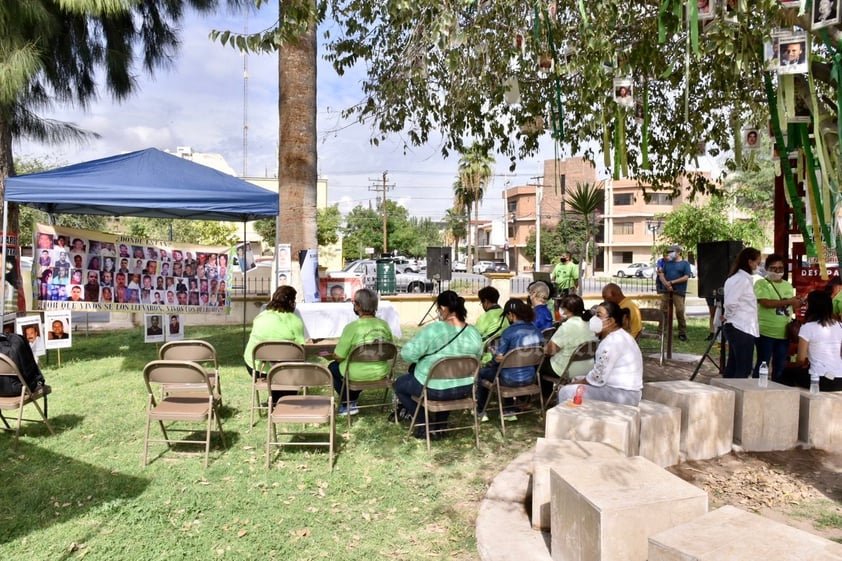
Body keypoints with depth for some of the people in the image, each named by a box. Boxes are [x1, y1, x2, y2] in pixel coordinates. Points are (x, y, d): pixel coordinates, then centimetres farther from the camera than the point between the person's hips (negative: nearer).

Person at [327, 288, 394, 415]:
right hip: (382, 373, 5)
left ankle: (348, 404, 23)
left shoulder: (352, 327, -20)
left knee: (332, 367, 25)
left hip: (359, 375, -5)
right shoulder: (384, 325, -5)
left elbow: (338, 357, -15)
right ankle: (352, 399, 39)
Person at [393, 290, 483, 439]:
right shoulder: (474, 333, -5)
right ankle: (441, 423, 38)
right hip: (465, 389, 6)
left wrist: (423, 356, 1)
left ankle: (428, 425, 15)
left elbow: (407, 354, -19)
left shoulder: (433, 329, -22)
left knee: (399, 384, 21)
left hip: (435, 389, -6)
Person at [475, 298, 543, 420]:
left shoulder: (509, 332, -20)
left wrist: (488, 364, 5)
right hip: (530, 378, 6)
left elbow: (499, 358, -16)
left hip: (511, 380, -6)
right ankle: (509, 411, 38)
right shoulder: (537, 331, -1)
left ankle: (480, 411, 37)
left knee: (482, 372, 21)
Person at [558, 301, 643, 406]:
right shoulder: (618, 336, 12)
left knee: (567, 391, -9)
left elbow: (597, 378, -19)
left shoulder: (612, 341, -20)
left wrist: (575, 383, -3)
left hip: (620, 396, -11)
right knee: (578, 380, 22)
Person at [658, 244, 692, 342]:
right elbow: (661, 274, 9)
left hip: (678, 291, -4)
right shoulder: (667, 263, 17)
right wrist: (666, 284, -9)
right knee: (663, 311, 2)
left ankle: (682, 334, 1)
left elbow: (686, 277, -5)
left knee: (680, 312, -8)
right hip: (666, 291, 4)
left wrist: (672, 282, -10)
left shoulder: (685, 264, 5)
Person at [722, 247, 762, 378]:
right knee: (744, 369, -4)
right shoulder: (743, 279, -15)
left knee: (732, 367, 12)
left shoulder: (735, 277, 14)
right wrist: (728, 316, -6)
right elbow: (731, 303, -23)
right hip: (743, 328, -9)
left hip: (735, 327, 9)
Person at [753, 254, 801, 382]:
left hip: (784, 333, 6)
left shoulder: (788, 286, 17)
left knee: (780, 366, 11)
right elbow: (766, 303, -18)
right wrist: (789, 301, -15)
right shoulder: (761, 284, -4)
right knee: (762, 364, -1)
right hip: (766, 333, -6)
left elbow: (790, 307, 21)